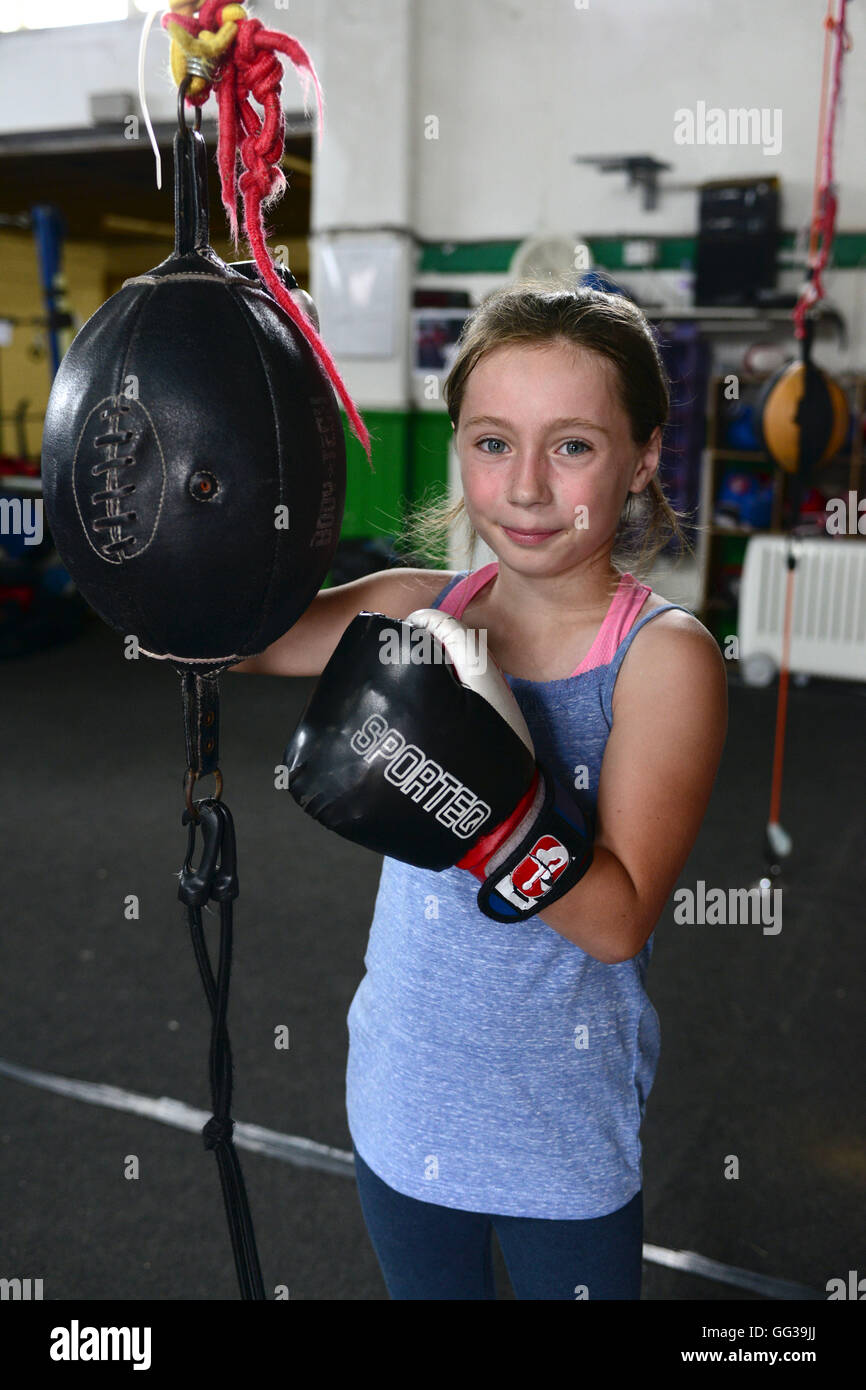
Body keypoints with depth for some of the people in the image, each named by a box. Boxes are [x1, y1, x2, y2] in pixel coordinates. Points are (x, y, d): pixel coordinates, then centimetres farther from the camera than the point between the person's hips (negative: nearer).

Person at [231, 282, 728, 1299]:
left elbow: (616, 919, -24)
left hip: (564, 1139, -3)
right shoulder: (420, 612, -7)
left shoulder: (664, 654, -18)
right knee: (425, 1285, 25)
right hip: (400, 1103, 4)